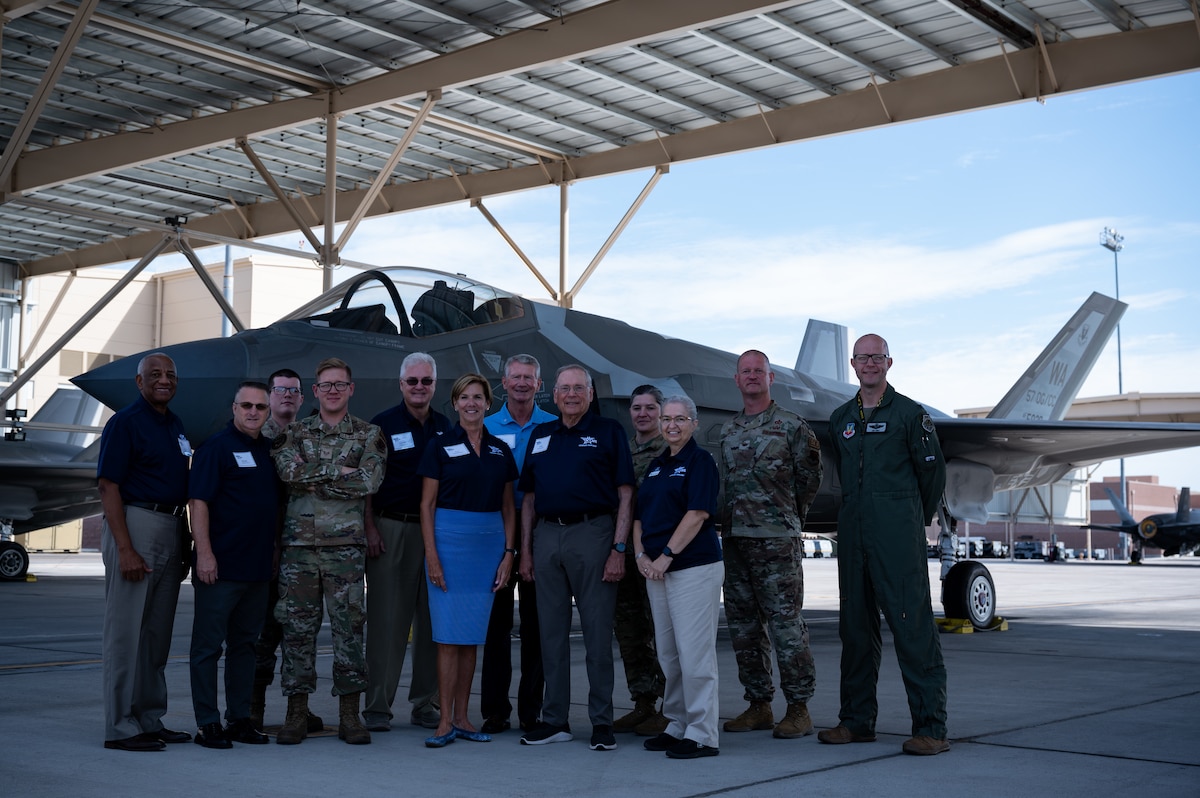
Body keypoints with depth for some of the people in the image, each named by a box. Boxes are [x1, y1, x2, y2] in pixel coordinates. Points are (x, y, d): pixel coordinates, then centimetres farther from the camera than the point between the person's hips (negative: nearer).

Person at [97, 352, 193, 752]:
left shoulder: (176, 425, 16)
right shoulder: (124, 422, -7)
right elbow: (108, 487, -13)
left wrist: (185, 543, 15)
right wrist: (125, 549, -21)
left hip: (172, 529, 8)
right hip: (135, 525, -8)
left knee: (158, 633, 12)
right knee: (126, 630, -4)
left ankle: (151, 721, 19)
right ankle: (121, 727, 0)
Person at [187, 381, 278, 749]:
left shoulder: (269, 450, 15)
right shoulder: (216, 447, -7)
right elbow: (198, 502, -13)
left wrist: (274, 550, 17)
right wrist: (204, 553, -19)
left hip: (258, 567, 7)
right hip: (220, 567, -7)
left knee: (245, 645, 13)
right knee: (208, 646, 0)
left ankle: (240, 719, 21)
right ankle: (208, 723, 6)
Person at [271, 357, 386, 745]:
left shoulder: (368, 434, 8)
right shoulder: (295, 432, 11)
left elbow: (370, 480, -8)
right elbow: (287, 470, -8)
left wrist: (313, 479, -7)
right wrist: (337, 471, -10)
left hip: (346, 545, -1)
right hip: (299, 543, 1)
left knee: (349, 627, 1)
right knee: (298, 627, 3)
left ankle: (349, 714, 9)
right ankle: (297, 713, 11)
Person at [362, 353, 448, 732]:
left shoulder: (445, 427, 12)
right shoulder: (383, 424, 0)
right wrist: (371, 529, -10)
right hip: (391, 529, -4)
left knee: (432, 620, 6)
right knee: (386, 619, -3)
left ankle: (426, 704, 14)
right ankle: (378, 706, 3)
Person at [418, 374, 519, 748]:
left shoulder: (501, 450, 11)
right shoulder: (440, 446, 0)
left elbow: (507, 507, 13)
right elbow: (427, 504, -2)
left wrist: (508, 553, 4)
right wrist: (431, 555, -10)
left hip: (489, 543, 4)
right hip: (450, 538, -3)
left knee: (472, 636, 8)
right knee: (448, 635, -4)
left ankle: (462, 717, 15)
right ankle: (445, 721, 1)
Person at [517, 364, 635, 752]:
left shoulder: (608, 432, 3)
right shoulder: (540, 436, 16)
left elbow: (625, 495, -2)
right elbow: (529, 497, 17)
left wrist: (619, 549, -11)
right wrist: (525, 551, 9)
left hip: (592, 533, -4)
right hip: (547, 535, 5)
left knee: (597, 631, -2)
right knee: (552, 632, 8)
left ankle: (602, 721, 5)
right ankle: (554, 720, 16)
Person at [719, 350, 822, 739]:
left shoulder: (791, 425, -1)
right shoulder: (727, 430, 15)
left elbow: (809, 476, 4)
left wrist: (788, 514, 9)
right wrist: (730, 518, 13)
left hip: (777, 539, -6)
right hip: (735, 538, 6)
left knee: (786, 624, -6)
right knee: (743, 625, 8)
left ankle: (798, 709, 1)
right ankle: (759, 705, 17)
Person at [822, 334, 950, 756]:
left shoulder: (910, 414, 0)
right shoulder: (840, 418, 16)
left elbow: (933, 470, 5)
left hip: (897, 533, -6)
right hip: (852, 530, 6)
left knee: (912, 624, -8)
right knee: (855, 625, 9)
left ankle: (931, 728, -6)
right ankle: (856, 720, 17)